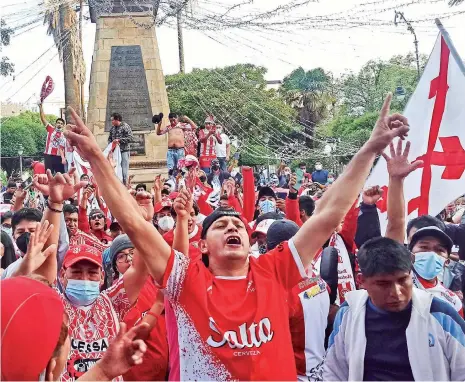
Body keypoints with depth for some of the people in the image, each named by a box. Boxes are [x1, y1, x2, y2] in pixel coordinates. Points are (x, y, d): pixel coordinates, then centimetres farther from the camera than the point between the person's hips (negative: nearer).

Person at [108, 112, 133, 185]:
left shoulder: (125, 126, -4)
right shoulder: (112, 128, 13)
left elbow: (130, 138, -12)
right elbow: (109, 138, 21)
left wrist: (119, 140, -16)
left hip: (124, 151, -6)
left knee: (124, 170, -7)